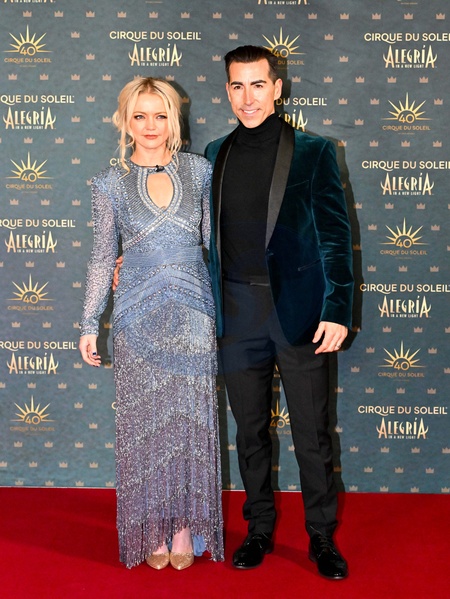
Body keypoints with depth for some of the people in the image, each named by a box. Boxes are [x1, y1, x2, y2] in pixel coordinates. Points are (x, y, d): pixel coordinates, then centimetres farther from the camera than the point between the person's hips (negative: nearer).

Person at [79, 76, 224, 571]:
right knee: (144, 424, 7)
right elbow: (102, 257, 3)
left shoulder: (199, 171, 2)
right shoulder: (110, 183, 0)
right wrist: (89, 324, 2)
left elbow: (215, 240, 8)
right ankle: (152, 530, 23)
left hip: (194, 313, 1)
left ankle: (186, 527, 23)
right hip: (139, 317, -1)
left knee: (192, 422, 7)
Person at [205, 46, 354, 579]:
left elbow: (335, 235, -3)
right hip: (237, 316, 3)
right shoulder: (215, 155, 10)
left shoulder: (312, 152, 0)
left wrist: (337, 310, -10)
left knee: (312, 435, 5)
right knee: (250, 431, 14)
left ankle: (322, 537, 22)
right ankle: (259, 529, 30)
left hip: (299, 313, -3)